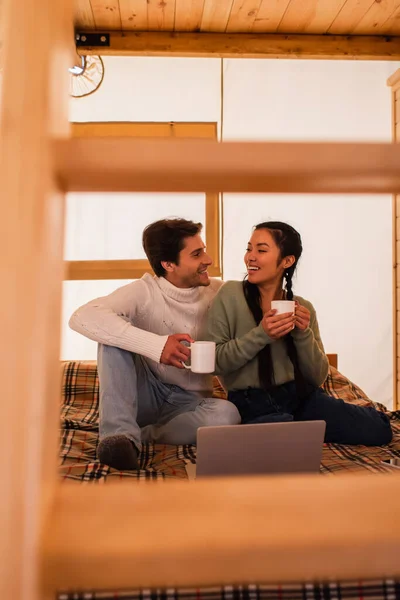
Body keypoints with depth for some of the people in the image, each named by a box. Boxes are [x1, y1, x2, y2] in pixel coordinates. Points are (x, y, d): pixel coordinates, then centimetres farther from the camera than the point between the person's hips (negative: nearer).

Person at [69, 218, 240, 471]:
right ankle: (121, 432, -31)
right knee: (114, 335, -24)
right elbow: (83, 318, -31)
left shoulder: (218, 292, -4)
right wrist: (156, 345, -40)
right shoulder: (144, 292, -15)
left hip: (190, 401, 2)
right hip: (146, 393, -1)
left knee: (227, 414, -31)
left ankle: (133, 437, -20)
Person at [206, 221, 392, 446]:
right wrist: (259, 335, -19)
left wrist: (303, 334, -11)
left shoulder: (304, 308, 5)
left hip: (302, 396, 4)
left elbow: (318, 378, 5)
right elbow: (215, 361, -8)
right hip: (252, 403, -3)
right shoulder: (231, 294, -5)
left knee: (378, 429, -13)